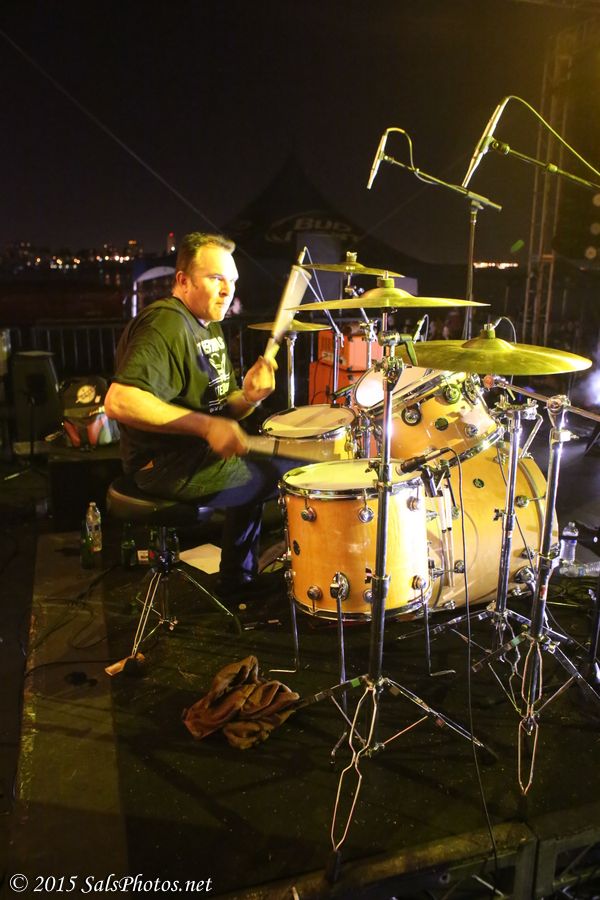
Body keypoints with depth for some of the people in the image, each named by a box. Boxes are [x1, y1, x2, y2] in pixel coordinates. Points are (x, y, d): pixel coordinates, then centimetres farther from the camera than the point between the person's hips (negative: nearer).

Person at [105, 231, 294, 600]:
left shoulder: (209, 327, 14)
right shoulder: (166, 324, -18)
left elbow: (222, 408, 14)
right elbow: (119, 401, -31)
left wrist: (248, 396, -9)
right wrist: (206, 425, -29)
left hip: (203, 455, 10)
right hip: (173, 469, -10)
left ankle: (239, 583, 38)